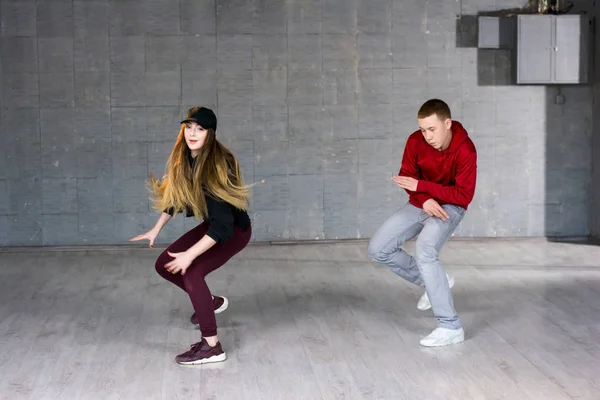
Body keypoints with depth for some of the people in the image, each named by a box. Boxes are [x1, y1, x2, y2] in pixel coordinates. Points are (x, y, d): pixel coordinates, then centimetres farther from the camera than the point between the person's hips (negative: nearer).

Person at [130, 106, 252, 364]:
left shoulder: (217, 165, -31)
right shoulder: (183, 159, -8)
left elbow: (223, 224, -34)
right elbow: (175, 197, 11)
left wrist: (190, 254, -35)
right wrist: (156, 231, 12)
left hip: (235, 229, -8)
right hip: (211, 225, 8)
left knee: (191, 271, -26)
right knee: (164, 265, 5)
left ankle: (212, 347, -18)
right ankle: (210, 302, 28)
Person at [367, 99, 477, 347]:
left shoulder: (465, 150, -27)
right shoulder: (415, 141, -14)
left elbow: (464, 195, -26)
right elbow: (407, 176, -4)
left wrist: (421, 186, -32)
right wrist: (424, 200, -25)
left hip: (450, 206, -6)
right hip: (420, 204, 6)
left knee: (425, 251, -32)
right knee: (377, 249, -2)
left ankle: (451, 328, -25)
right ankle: (434, 281, 16)